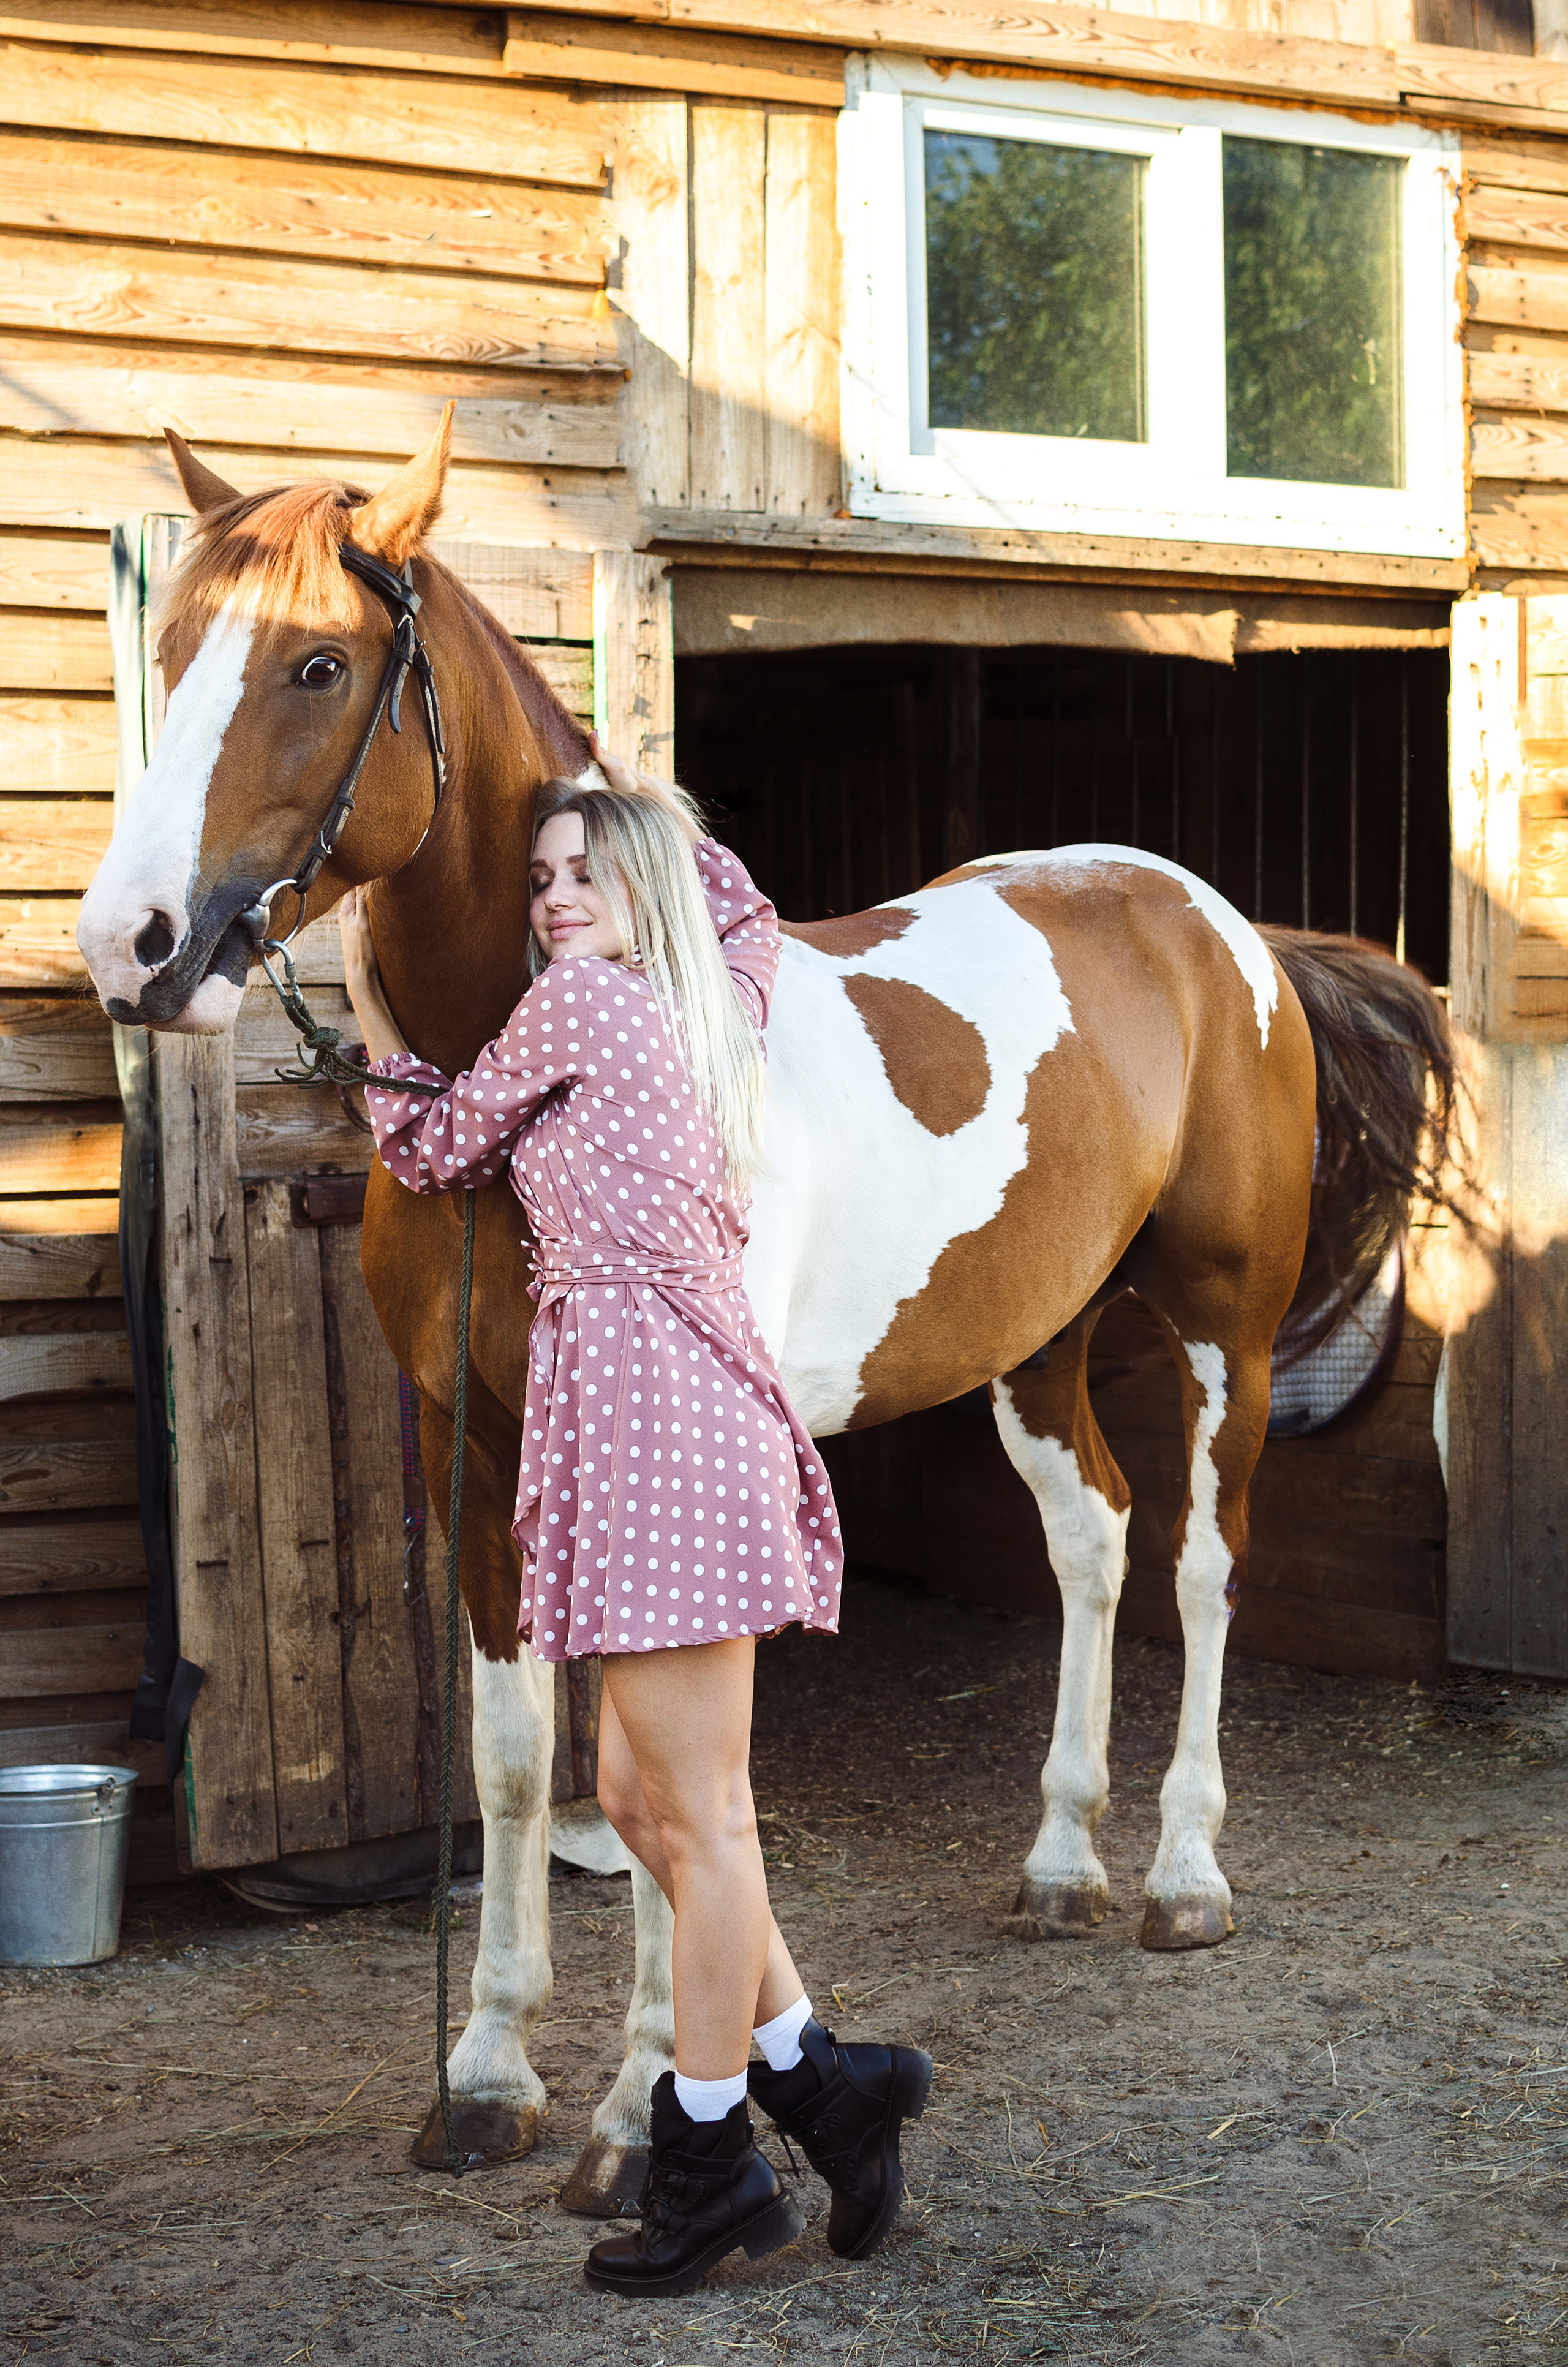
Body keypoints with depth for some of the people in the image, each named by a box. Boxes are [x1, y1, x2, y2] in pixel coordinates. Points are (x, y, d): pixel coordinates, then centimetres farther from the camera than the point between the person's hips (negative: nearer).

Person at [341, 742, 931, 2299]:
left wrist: (363, 999, 18)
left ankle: (710, 2166, 5)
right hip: (698, 1396, 9)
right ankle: (818, 2080, 19)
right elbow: (745, 912, 43)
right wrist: (626, 795, 37)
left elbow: (431, 1152, 6)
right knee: (642, 1797, 15)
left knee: (700, 1816, -3)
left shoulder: (580, 1002, -5)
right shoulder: (717, 1007, 17)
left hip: (640, 1400, -9)